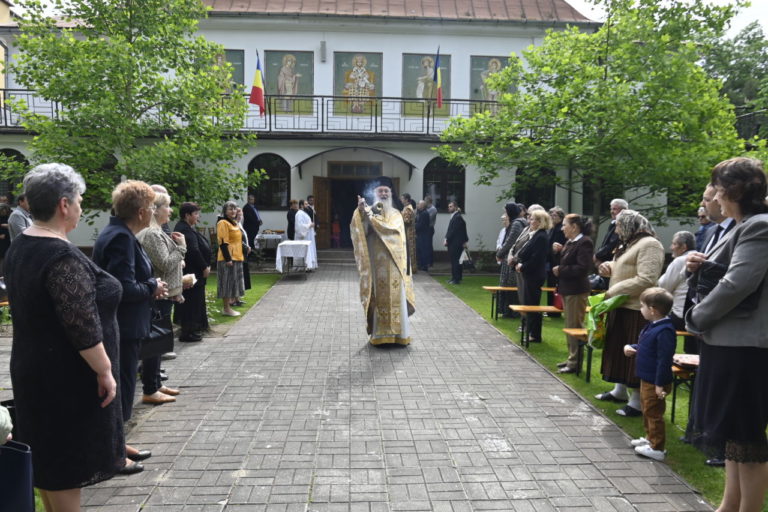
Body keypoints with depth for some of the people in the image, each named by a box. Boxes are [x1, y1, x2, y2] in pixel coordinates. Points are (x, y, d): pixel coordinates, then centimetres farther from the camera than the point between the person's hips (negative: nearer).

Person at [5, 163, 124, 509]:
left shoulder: (20, 246, 6)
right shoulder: (64, 257, -25)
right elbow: (83, 327, -27)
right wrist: (104, 371, -17)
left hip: (35, 369, 10)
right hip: (66, 377, -10)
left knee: (48, 456, 21)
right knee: (66, 462, 4)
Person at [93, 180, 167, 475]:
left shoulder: (120, 234, 10)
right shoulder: (121, 238, -22)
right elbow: (125, 288, -28)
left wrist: (151, 286, 3)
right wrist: (153, 288, -12)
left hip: (121, 326, 10)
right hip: (121, 328, -10)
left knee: (121, 385, 20)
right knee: (119, 387, 2)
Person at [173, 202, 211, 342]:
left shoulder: (187, 228, 15)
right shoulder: (185, 230, -18)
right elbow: (193, 251, -24)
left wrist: (205, 266, 13)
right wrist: (204, 267, -16)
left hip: (195, 271, 11)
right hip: (192, 272, -11)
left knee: (195, 301, 16)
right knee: (192, 301, -4)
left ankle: (194, 329, 26)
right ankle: (188, 332, 3)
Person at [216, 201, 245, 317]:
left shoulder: (234, 223, 17)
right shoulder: (223, 223, -12)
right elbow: (223, 243, -18)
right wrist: (228, 259, -22)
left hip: (236, 258, 10)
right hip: (228, 259, -10)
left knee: (233, 283, 13)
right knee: (227, 283, -4)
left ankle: (227, 306, 21)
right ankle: (226, 309, 2)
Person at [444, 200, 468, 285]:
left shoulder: (457, 217, -15)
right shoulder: (454, 217, 15)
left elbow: (453, 230, -18)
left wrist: (447, 240, -14)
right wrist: (446, 239, 6)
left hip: (455, 243, -10)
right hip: (452, 243, 10)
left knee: (455, 261, -6)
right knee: (454, 261, 13)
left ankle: (457, 279, -2)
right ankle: (454, 278, 19)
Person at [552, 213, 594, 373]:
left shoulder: (584, 243, -16)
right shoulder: (570, 242, 13)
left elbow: (583, 268, -24)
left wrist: (561, 270, -18)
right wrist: (559, 251, 3)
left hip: (576, 291, -10)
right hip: (566, 289, 10)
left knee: (574, 326, -2)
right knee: (569, 326, 16)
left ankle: (575, 362, 7)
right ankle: (572, 358, 27)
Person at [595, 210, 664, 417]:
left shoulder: (649, 245, -16)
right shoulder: (629, 244, 15)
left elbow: (646, 281, -26)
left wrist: (613, 291, -20)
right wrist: (609, 267, 5)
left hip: (636, 310, -10)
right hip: (621, 307, 10)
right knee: (620, 350, 18)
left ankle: (638, 402, 7)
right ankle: (620, 390, 31)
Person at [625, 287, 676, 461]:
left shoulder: (664, 331, -26)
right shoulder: (651, 326, 7)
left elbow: (664, 359, -26)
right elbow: (643, 347, 22)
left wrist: (660, 384, -24)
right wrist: (630, 347, 2)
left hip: (655, 383, -10)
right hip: (646, 379, 10)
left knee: (653, 414, 0)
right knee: (647, 411, 22)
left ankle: (657, 448, 10)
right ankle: (650, 438, 37)